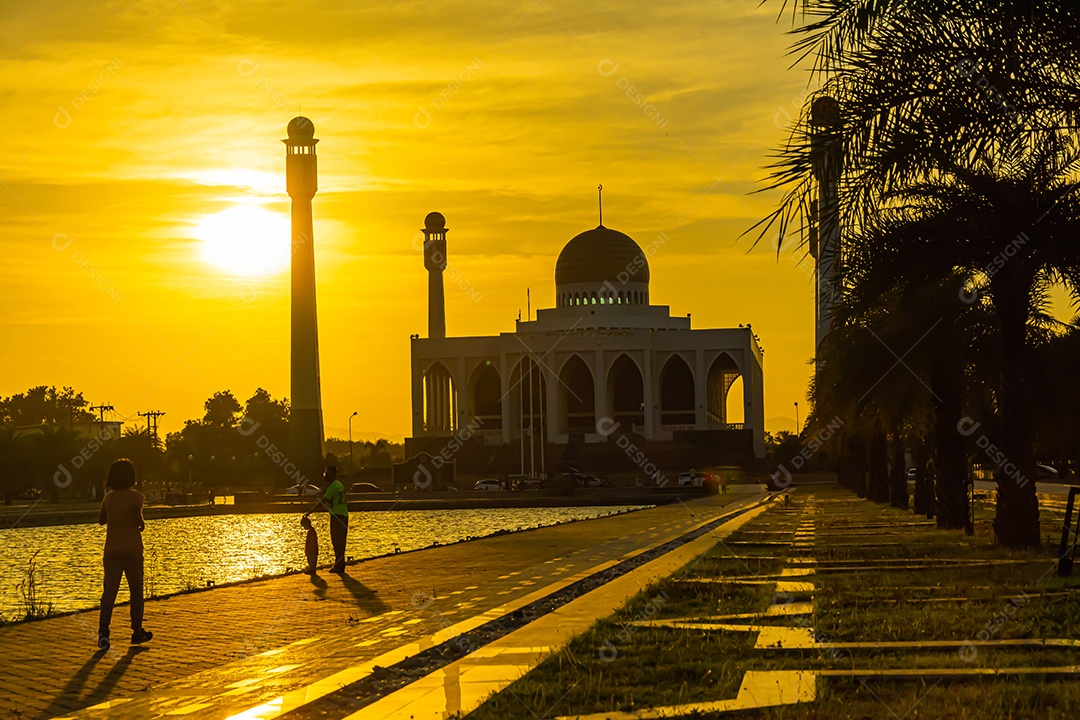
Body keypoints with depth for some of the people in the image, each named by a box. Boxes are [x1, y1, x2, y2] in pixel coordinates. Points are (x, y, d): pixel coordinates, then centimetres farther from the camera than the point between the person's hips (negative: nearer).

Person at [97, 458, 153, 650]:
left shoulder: (108, 498, 6)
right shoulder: (135, 497, -9)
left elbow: (101, 519, 17)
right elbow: (137, 516, -24)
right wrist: (142, 524, -3)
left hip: (112, 550, 3)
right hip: (132, 550, -3)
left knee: (109, 590, -3)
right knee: (136, 591, 12)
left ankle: (103, 629, -21)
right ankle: (137, 631, 19)